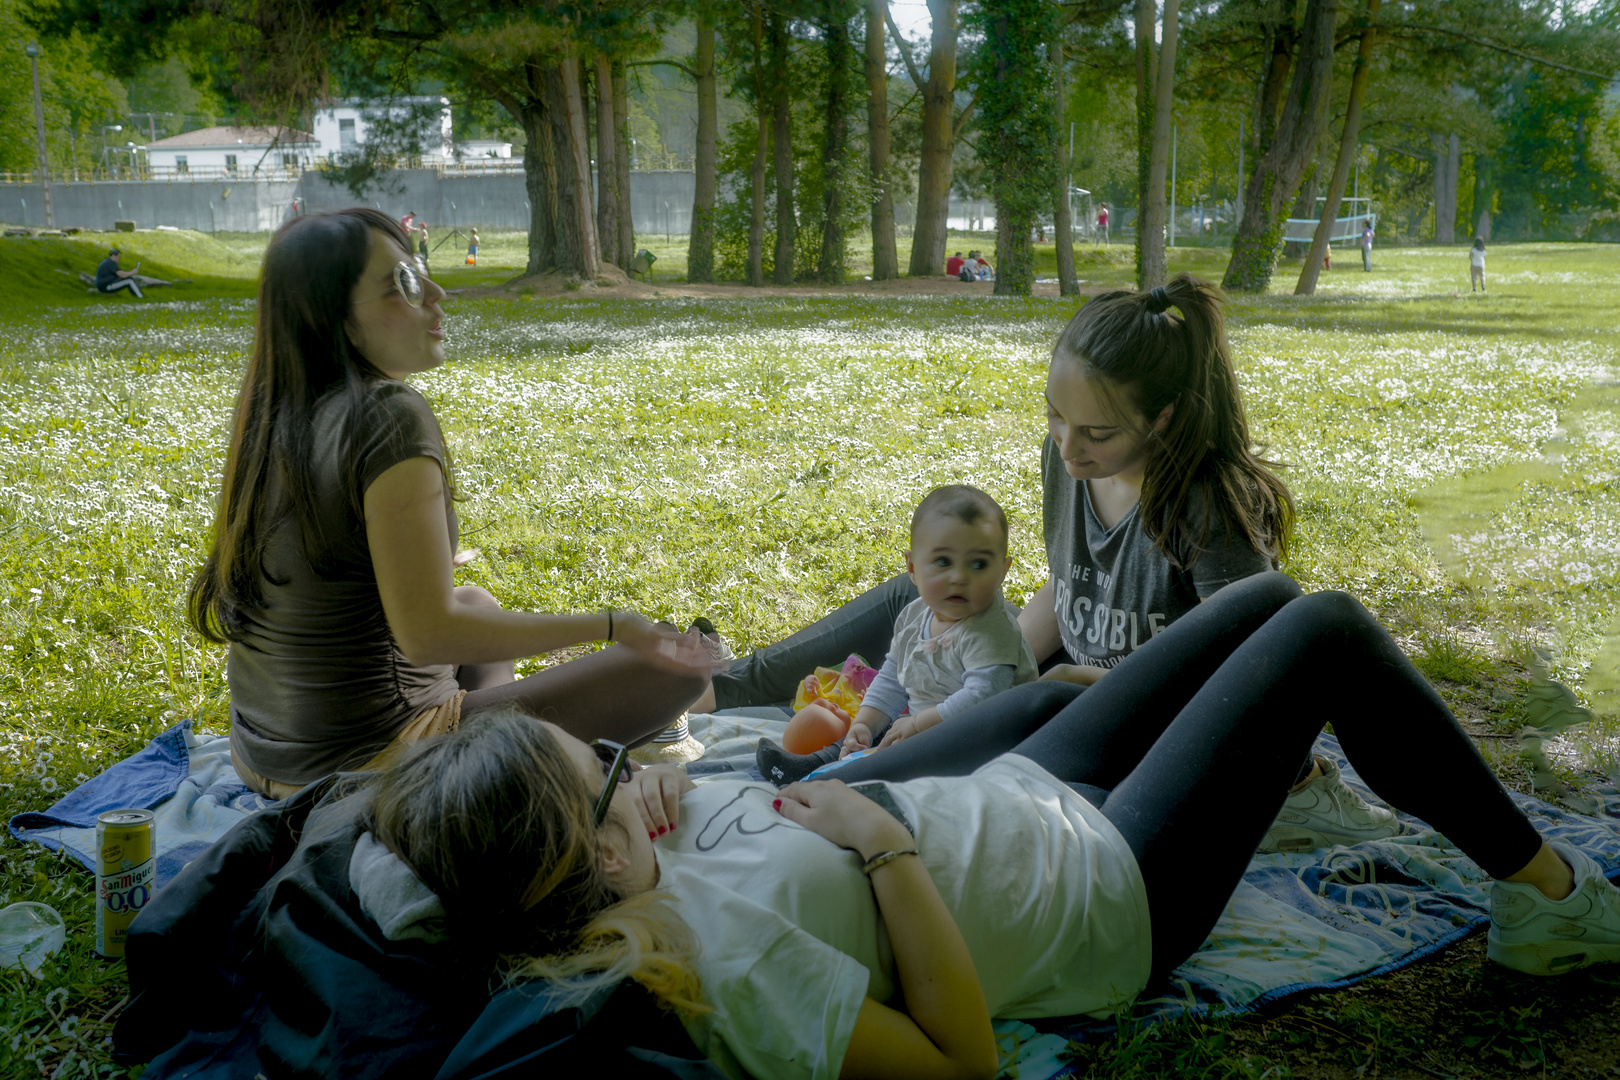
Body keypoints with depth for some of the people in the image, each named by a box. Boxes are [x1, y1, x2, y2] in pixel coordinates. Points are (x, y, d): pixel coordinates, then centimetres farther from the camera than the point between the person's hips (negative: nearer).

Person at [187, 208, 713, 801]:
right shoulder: (391, 418, -21)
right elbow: (428, 633, -25)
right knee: (674, 671, -6)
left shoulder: (273, 411, 3)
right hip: (367, 768, -9)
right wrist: (613, 625, -20)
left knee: (477, 603, 34)